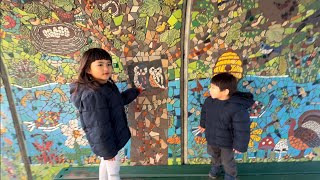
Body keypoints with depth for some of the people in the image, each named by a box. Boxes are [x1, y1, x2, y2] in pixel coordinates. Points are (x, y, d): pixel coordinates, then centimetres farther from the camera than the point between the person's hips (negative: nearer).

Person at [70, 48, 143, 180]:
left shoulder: (107, 86, -1)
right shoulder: (92, 95, -32)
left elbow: (120, 100, 18)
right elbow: (98, 127, -29)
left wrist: (136, 91, 24)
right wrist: (108, 150, -21)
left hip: (109, 139, 9)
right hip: (107, 141, -9)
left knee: (105, 164, 29)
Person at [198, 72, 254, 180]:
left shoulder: (237, 108, -36)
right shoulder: (209, 101, -16)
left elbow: (241, 130, -27)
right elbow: (204, 112, 5)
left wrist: (240, 146, -18)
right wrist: (203, 125, 18)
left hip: (227, 142, -5)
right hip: (211, 138, 5)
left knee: (227, 161, 22)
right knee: (214, 155, 32)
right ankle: (216, 167, 64)